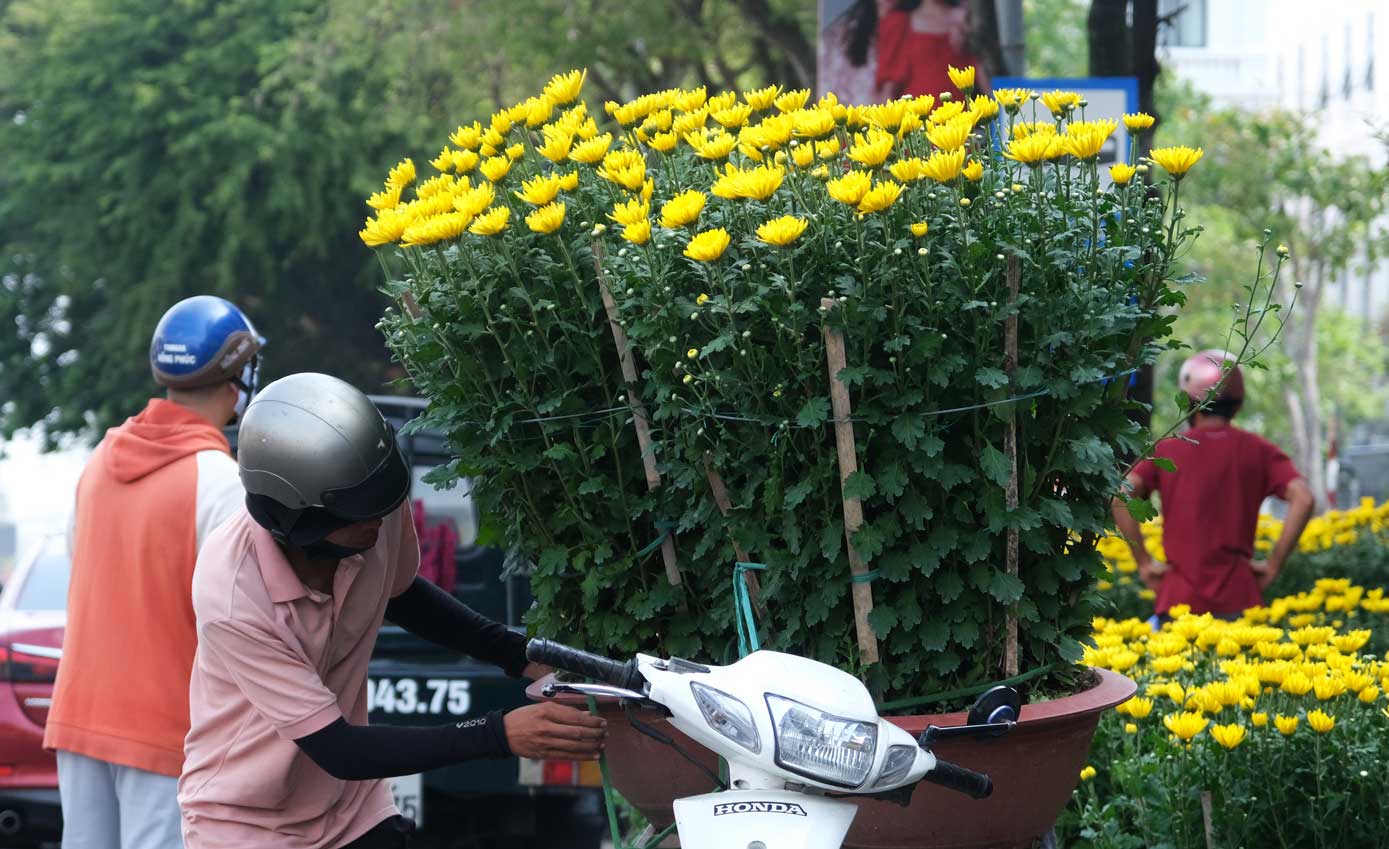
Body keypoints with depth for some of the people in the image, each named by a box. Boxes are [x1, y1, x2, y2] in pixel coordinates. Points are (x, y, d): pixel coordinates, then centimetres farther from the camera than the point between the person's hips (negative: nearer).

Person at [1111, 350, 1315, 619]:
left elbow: (1121, 497, -10)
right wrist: (1274, 564, -2)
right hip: (1238, 597, 1)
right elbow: (1303, 499, -7)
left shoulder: (1165, 451, 5)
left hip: (1179, 598, 0)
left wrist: (1144, 562, -3)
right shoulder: (1257, 451, 6)